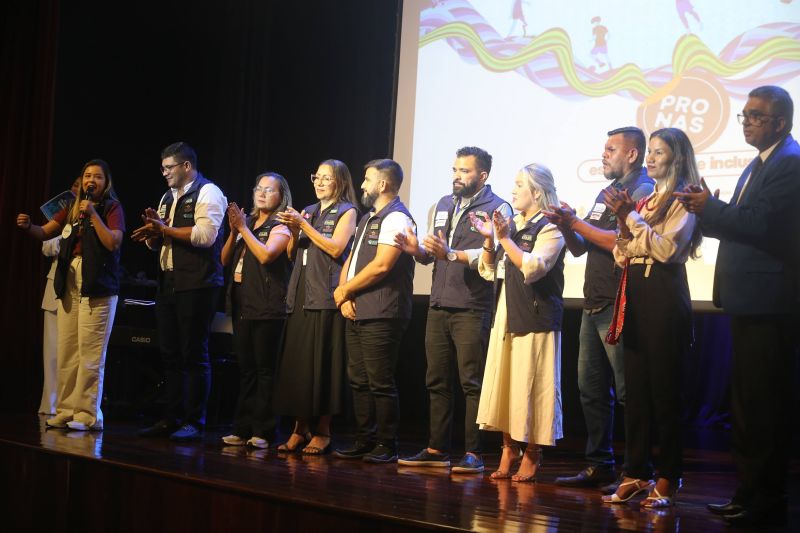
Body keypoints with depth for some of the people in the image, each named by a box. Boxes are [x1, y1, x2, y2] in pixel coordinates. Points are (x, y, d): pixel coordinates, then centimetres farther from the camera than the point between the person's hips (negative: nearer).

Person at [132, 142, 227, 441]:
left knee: (195, 355, -5)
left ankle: (194, 423, 1)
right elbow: (155, 242, 22)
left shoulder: (208, 193, -5)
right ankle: (172, 419, 17)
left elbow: (205, 235, -19)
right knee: (170, 354, 10)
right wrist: (152, 228, -2)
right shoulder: (168, 198, 20)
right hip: (168, 283, 9)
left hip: (196, 285, -8)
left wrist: (164, 228, -12)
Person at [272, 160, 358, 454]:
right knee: (296, 363, 1)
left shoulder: (347, 211, 4)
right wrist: (294, 231, -3)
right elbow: (292, 254, 16)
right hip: (301, 296, 6)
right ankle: (300, 429, 8)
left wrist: (304, 225, -10)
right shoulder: (308, 211, 20)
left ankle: (322, 432, 2)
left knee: (322, 364, -6)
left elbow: (336, 248, -10)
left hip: (326, 297, -5)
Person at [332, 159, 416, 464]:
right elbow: (350, 261, 20)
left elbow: (381, 266, -18)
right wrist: (344, 296, 1)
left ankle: (386, 446, 2)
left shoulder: (396, 218, -9)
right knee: (359, 381, 11)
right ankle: (364, 442, 18)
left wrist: (344, 290, -7)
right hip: (356, 313, 9)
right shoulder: (368, 219, 22)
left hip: (381, 316, -9)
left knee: (380, 383, -6)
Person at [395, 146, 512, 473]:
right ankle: (437, 449, 18)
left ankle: (473, 453, 1)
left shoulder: (497, 208, -4)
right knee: (437, 381, 10)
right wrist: (417, 250, -3)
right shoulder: (443, 206, 18)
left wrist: (451, 254, -25)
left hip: (472, 309, -7)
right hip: (439, 307, 7)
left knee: (471, 383, -4)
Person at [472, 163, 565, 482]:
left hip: (535, 319, -8)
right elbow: (489, 272, 16)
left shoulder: (550, 229, -7)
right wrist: (489, 239, 2)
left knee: (530, 388, -4)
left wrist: (504, 238, -20)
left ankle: (531, 456, 6)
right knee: (503, 384, 7)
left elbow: (532, 267, -21)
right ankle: (509, 450, 15)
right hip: (505, 318, 8)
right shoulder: (513, 227, 16)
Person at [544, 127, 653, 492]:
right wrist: (565, 225, 1)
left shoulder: (642, 192, -7)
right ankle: (597, 466, 18)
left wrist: (576, 222, -12)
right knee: (591, 389, 11)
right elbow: (580, 248, 21)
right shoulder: (605, 195, 20)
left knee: (627, 391, -7)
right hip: (594, 305, 9)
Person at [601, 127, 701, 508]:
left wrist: (631, 217, -10)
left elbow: (668, 249, -17)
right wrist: (624, 219, -1)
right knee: (635, 389, 8)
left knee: (664, 389, -2)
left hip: (664, 298, -7)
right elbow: (623, 255, 14)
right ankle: (636, 473, 14)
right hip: (635, 296, 8)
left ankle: (667, 480, 4)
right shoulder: (646, 201, 17)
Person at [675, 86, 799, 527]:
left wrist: (711, 207, -16)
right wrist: (708, 212, 1)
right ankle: (750, 492, 24)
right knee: (747, 402, 15)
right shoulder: (760, 165, 19)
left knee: (761, 405, -4)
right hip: (748, 302, 10)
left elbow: (761, 224, -23)